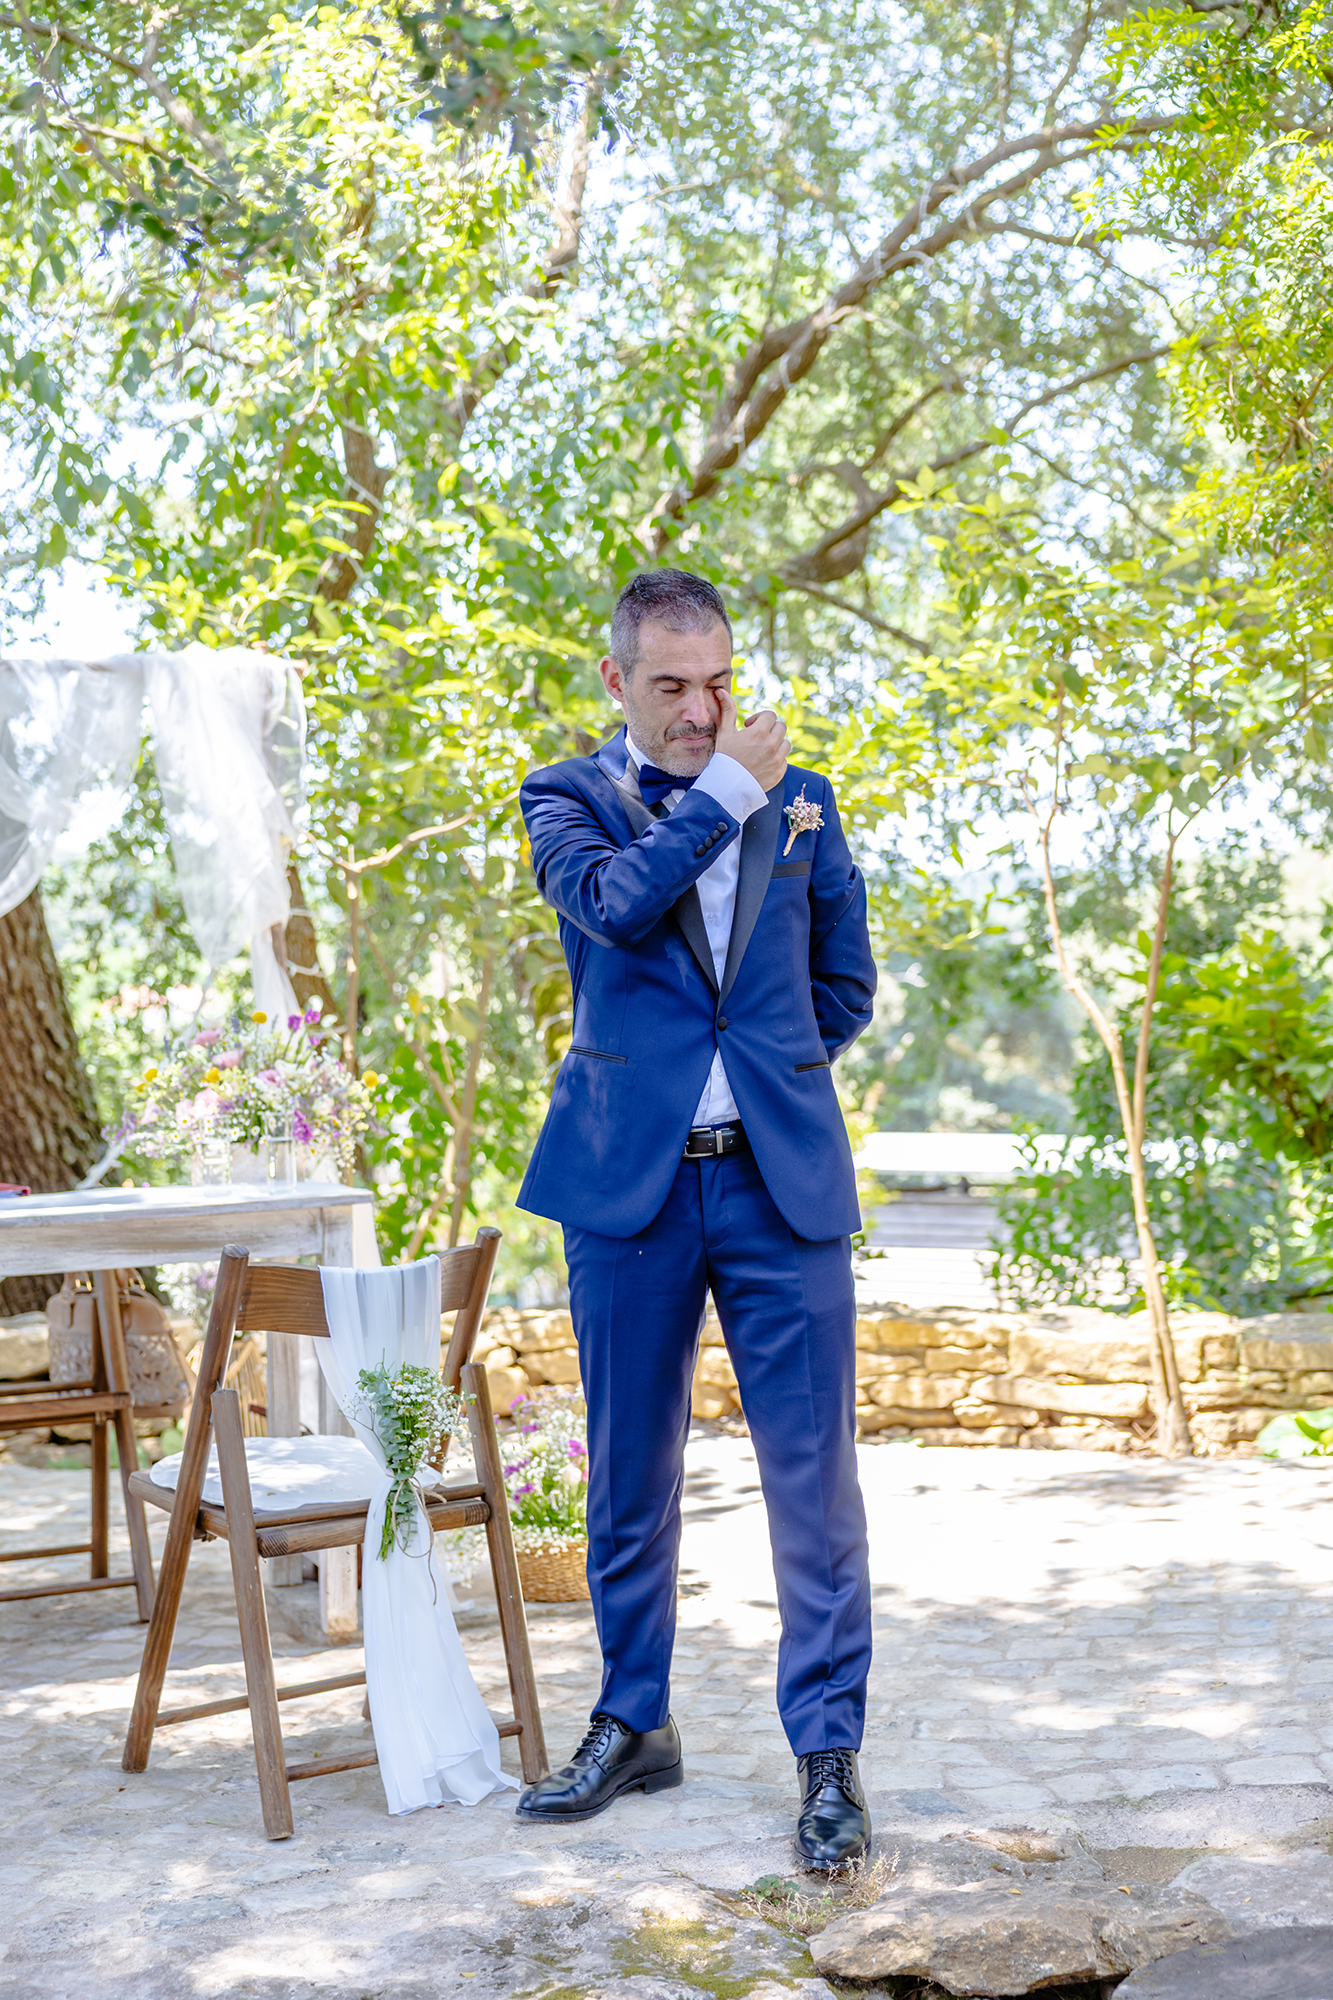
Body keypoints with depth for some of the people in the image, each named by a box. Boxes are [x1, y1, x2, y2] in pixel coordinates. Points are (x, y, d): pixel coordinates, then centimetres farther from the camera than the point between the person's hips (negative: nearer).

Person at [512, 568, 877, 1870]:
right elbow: (613, 903, -16)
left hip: (783, 1179, 1)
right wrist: (727, 791, -9)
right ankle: (633, 1726, 26)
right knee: (629, 1473, 10)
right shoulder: (567, 798, 7)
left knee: (813, 1471, -2)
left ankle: (829, 1755, 7)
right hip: (628, 1180, 0)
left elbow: (845, 989, 19)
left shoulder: (800, 804, 12)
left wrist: (766, 1073, 9)